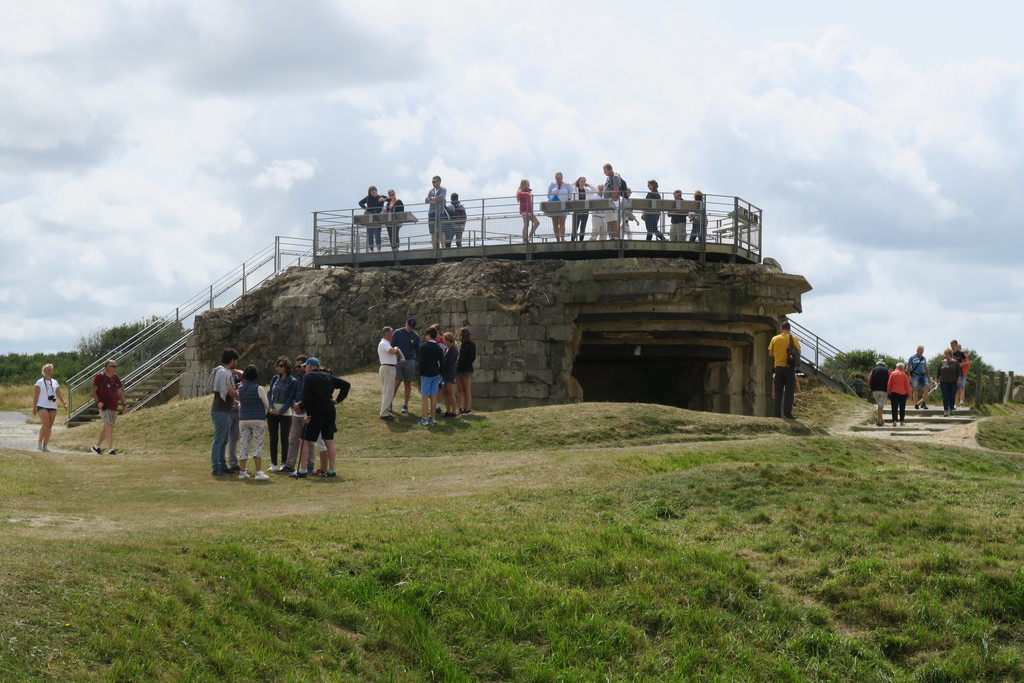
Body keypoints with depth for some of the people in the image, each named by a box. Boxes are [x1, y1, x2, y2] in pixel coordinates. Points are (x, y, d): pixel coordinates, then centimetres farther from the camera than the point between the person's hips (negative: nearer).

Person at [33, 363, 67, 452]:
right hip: (42, 406, -5)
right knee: (45, 424, -18)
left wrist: (63, 402, -2)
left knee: (49, 426, 0)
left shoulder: (54, 382, 15)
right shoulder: (39, 382, 3)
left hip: (53, 407, 5)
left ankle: (45, 445, 5)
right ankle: (39, 443, -3)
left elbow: (59, 394, 15)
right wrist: (34, 407, -6)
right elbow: (35, 395, 0)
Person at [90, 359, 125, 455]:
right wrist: (98, 402, -20)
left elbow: (119, 392, 19)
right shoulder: (99, 377, -7)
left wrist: (123, 403, 11)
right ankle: (110, 449, -15)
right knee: (109, 426, -14)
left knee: (106, 427, 13)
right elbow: (94, 391, -7)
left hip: (114, 406, 7)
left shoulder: (115, 377, 12)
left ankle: (97, 446, 26)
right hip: (104, 406, -7)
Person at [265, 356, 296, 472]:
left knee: (284, 439, 0)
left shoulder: (292, 381, -5)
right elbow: (269, 394, 7)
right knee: (273, 438, 4)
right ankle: (273, 464, 8)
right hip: (272, 412, 4)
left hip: (285, 413, -4)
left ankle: (284, 463, 5)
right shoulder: (275, 379, 9)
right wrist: (271, 408, -8)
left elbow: (291, 399, -8)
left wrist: (280, 411, -14)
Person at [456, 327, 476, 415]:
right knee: (460, 390, 8)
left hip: (466, 371, -7)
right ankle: (461, 409, 10)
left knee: (467, 390, 1)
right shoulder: (460, 344, 15)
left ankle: (467, 409, 7)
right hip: (458, 370, 7)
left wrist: (465, 366, -13)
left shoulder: (471, 344, -7)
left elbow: (472, 357, -11)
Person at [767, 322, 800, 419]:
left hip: (779, 367, 2)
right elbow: (798, 352, -4)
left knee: (778, 391, 9)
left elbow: (770, 353, 5)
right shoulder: (793, 338, -4)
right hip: (789, 367, -2)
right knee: (789, 391, 0)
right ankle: (787, 413, -6)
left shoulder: (774, 339, 2)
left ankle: (778, 413, 6)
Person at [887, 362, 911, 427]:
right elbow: (907, 385, 1)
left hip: (894, 393, -1)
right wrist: (909, 393, 6)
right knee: (902, 408, 8)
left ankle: (894, 421, -16)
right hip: (903, 394, 1)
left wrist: (888, 392, 5)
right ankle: (902, 422, 8)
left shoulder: (892, 374, 0)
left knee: (894, 408, -4)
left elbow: (889, 384, -1)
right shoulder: (904, 375, 1)